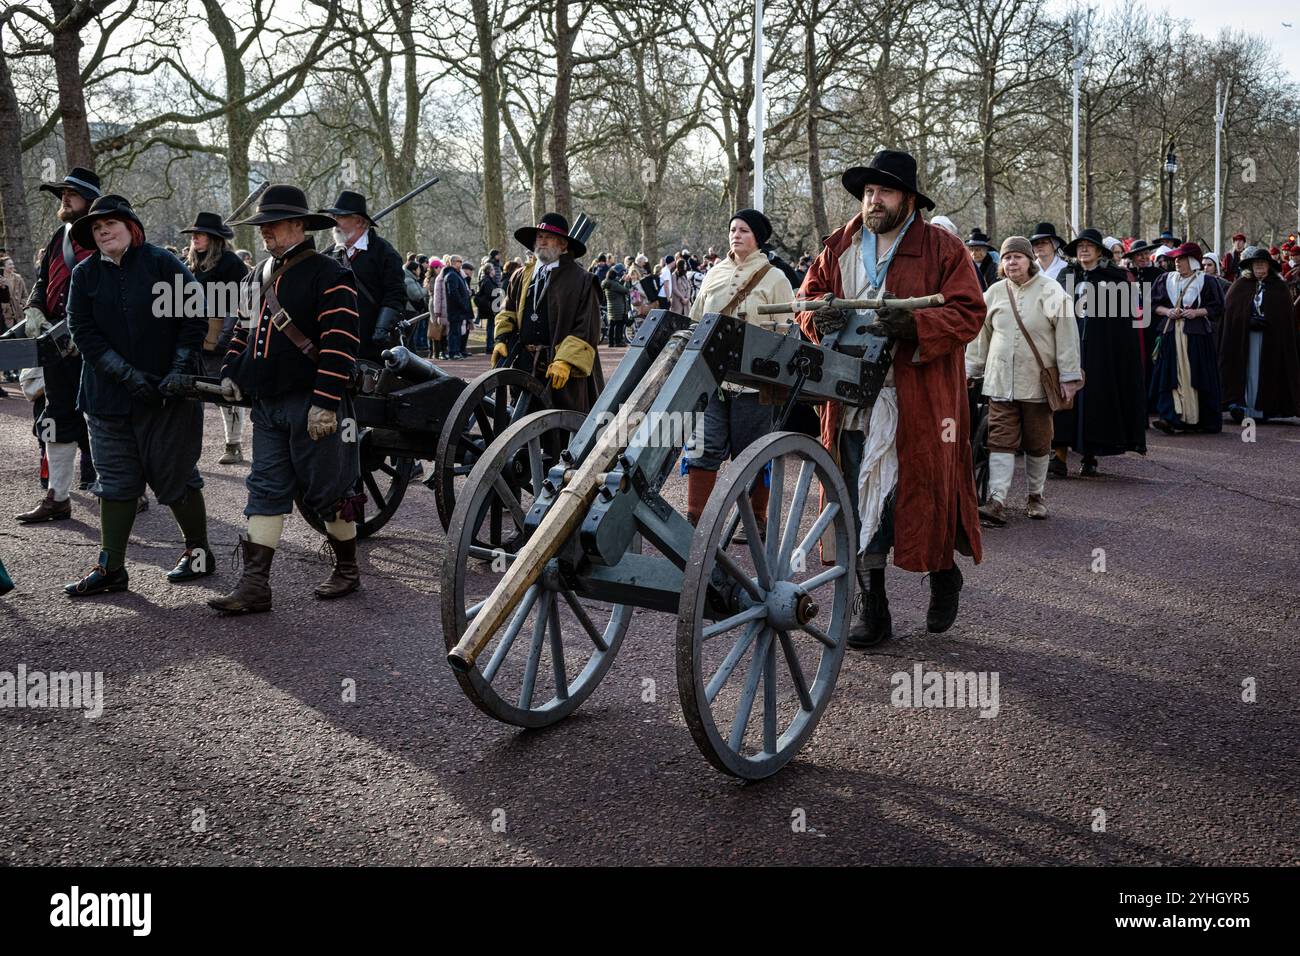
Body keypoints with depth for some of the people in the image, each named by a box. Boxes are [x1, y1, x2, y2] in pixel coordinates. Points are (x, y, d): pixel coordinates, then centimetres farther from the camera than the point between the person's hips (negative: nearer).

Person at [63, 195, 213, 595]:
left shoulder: (162, 263, -4)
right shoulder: (85, 274, 5)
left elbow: (195, 318, -5)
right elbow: (83, 331, -3)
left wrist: (180, 369, -14)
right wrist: (128, 374, -13)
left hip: (168, 394, -3)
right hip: (109, 394, 3)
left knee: (175, 475, 4)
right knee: (116, 481, 7)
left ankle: (199, 551, 21)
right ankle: (111, 569, 12)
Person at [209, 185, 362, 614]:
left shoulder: (330, 276, -11)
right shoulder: (261, 273, 14)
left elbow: (340, 344, -18)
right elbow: (245, 327, 25)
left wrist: (326, 402, -23)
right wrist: (232, 373, 12)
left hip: (311, 405, -7)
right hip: (267, 403, 7)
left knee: (328, 491, 4)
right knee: (266, 491, 5)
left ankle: (347, 569, 23)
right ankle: (254, 585, 6)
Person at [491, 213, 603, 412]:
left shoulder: (581, 280, -4)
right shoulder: (521, 276, 15)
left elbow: (587, 330, -9)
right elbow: (508, 312, 26)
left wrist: (566, 361, -18)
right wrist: (502, 340, 9)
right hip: (525, 365, 5)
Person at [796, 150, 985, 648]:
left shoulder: (944, 248, 0)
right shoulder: (838, 248, 13)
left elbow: (967, 312, -7)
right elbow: (807, 299, 15)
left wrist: (914, 326, -24)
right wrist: (818, 318, -9)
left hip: (921, 399, -3)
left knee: (925, 493, 4)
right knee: (861, 503, 4)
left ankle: (943, 575, 33)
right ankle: (872, 609, 14)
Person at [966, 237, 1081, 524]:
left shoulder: (1051, 292, -4)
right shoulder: (994, 293, 6)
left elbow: (1066, 336, -5)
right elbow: (981, 335, 15)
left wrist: (1069, 376, -7)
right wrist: (971, 370, 17)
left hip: (1038, 382, -2)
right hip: (1001, 381, 2)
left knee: (1038, 443, 9)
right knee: (1001, 441, -6)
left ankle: (1035, 496, 24)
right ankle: (997, 501, -11)